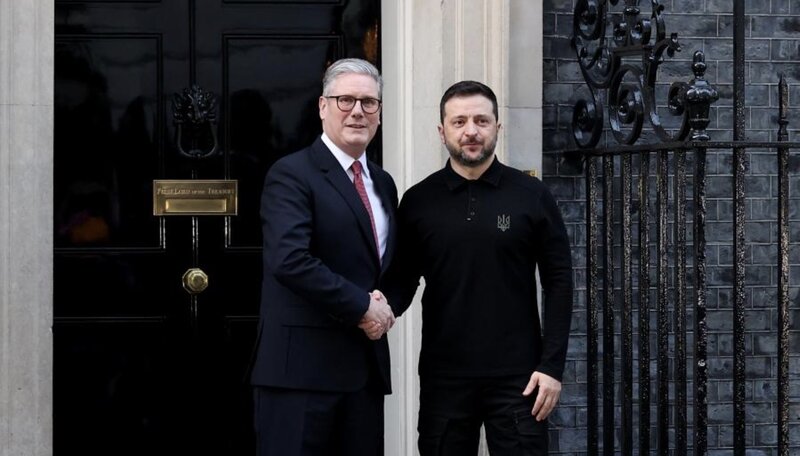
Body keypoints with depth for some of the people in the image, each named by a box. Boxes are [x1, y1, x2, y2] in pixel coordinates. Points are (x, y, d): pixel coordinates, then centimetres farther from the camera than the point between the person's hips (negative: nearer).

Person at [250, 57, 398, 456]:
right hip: (301, 364, -7)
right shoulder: (292, 174, -7)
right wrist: (362, 306, -15)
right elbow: (289, 259, -21)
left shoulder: (383, 184, 18)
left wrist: (387, 303, 1)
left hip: (366, 365, 7)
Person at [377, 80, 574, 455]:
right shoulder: (418, 201, 5)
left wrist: (552, 365, -6)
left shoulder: (531, 196, 2)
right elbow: (403, 278, 8)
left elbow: (558, 282, 1)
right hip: (444, 376, 1)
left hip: (517, 376, -1)